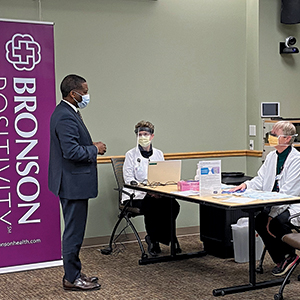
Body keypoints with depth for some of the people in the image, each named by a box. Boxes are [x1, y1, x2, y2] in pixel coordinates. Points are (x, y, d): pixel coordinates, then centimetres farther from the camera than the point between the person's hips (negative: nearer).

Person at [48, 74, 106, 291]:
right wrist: (95, 149, -15)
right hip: (73, 183, -11)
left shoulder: (66, 112, 13)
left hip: (73, 182, 11)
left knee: (75, 231, 17)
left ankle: (74, 273, 28)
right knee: (74, 231, -1)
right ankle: (72, 279, 9)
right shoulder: (66, 116, -21)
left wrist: (91, 147, 10)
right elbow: (71, 151, -28)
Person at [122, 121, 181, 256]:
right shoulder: (131, 154, 3)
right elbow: (129, 179, -6)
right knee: (152, 206, -35)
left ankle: (153, 238, -9)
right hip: (137, 195, -4)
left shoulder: (159, 154, 16)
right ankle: (153, 238, -10)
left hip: (157, 193, 4)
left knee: (173, 205, -25)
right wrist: (148, 190, -20)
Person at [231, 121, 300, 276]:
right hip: (274, 205, 7)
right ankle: (280, 259, 1)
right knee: (258, 220, -17)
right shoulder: (271, 156, 10)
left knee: (279, 221, -32)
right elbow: (260, 180, 11)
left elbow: (287, 192, -21)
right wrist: (246, 185, -10)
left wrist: (272, 214, -25)